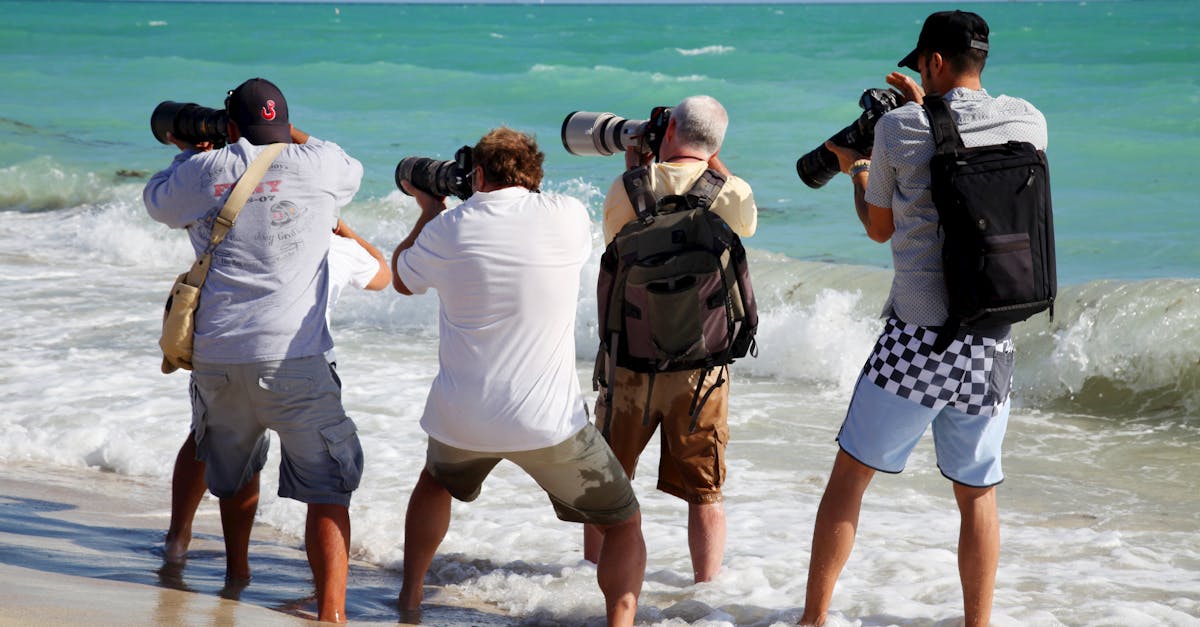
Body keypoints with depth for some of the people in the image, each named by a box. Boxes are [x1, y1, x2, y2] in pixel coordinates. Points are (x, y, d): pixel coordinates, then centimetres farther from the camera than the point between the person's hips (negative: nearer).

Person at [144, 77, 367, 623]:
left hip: (214, 357, 4)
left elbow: (156, 199, 28)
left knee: (234, 472, 27)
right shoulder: (315, 165, 1)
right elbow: (352, 172, 26)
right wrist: (291, 136, 36)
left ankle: (236, 573, 45)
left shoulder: (202, 171, 7)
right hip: (290, 359, -4)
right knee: (327, 486, -1)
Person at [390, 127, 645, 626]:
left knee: (436, 481, 36)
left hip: (462, 417, 2)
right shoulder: (569, 218, -5)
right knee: (623, 524, 12)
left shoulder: (449, 228, -4)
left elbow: (402, 280, 17)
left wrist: (429, 207, 31)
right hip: (548, 419, -2)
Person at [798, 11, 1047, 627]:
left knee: (850, 473, 10)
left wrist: (856, 168, 28)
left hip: (915, 345, -2)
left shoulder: (898, 128, -4)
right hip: (990, 349, 2)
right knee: (977, 494, 14)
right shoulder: (1028, 121, 2)